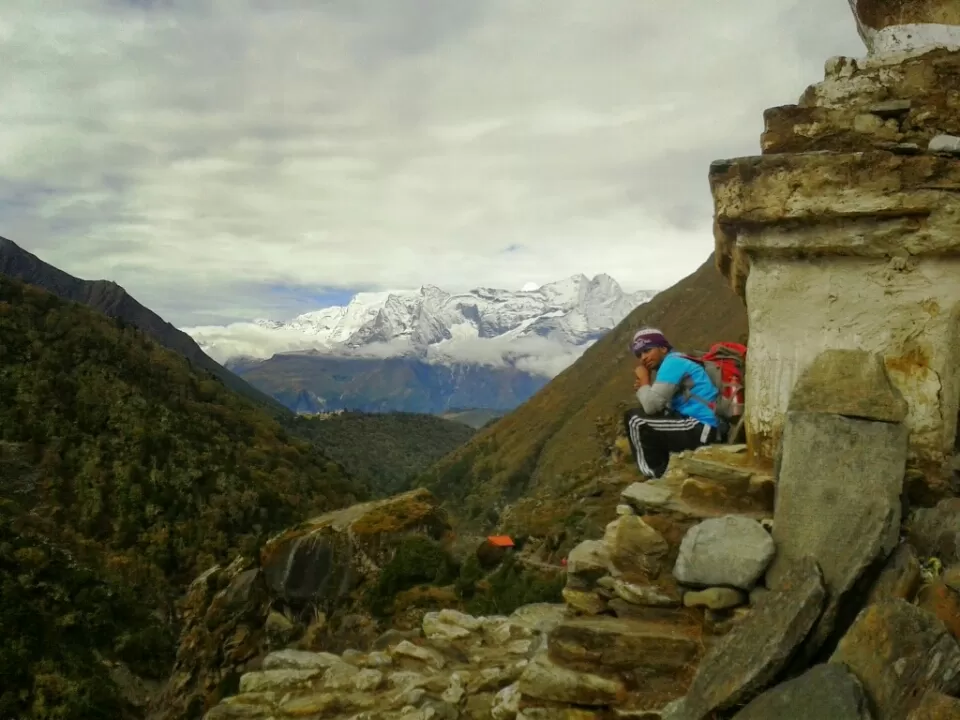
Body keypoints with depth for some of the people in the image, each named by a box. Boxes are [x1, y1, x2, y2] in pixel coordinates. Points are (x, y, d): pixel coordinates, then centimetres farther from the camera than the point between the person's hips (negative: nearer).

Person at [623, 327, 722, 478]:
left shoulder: (673, 362, -10)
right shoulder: (675, 363, 20)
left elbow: (651, 406, -18)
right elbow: (657, 405, 16)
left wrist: (644, 381, -1)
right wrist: (644, 387, 1)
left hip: (702, 430, -10)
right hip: (700, 428, 10)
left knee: (634, 418, -8)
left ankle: (656, 475, 0)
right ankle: (661, 470, 16)